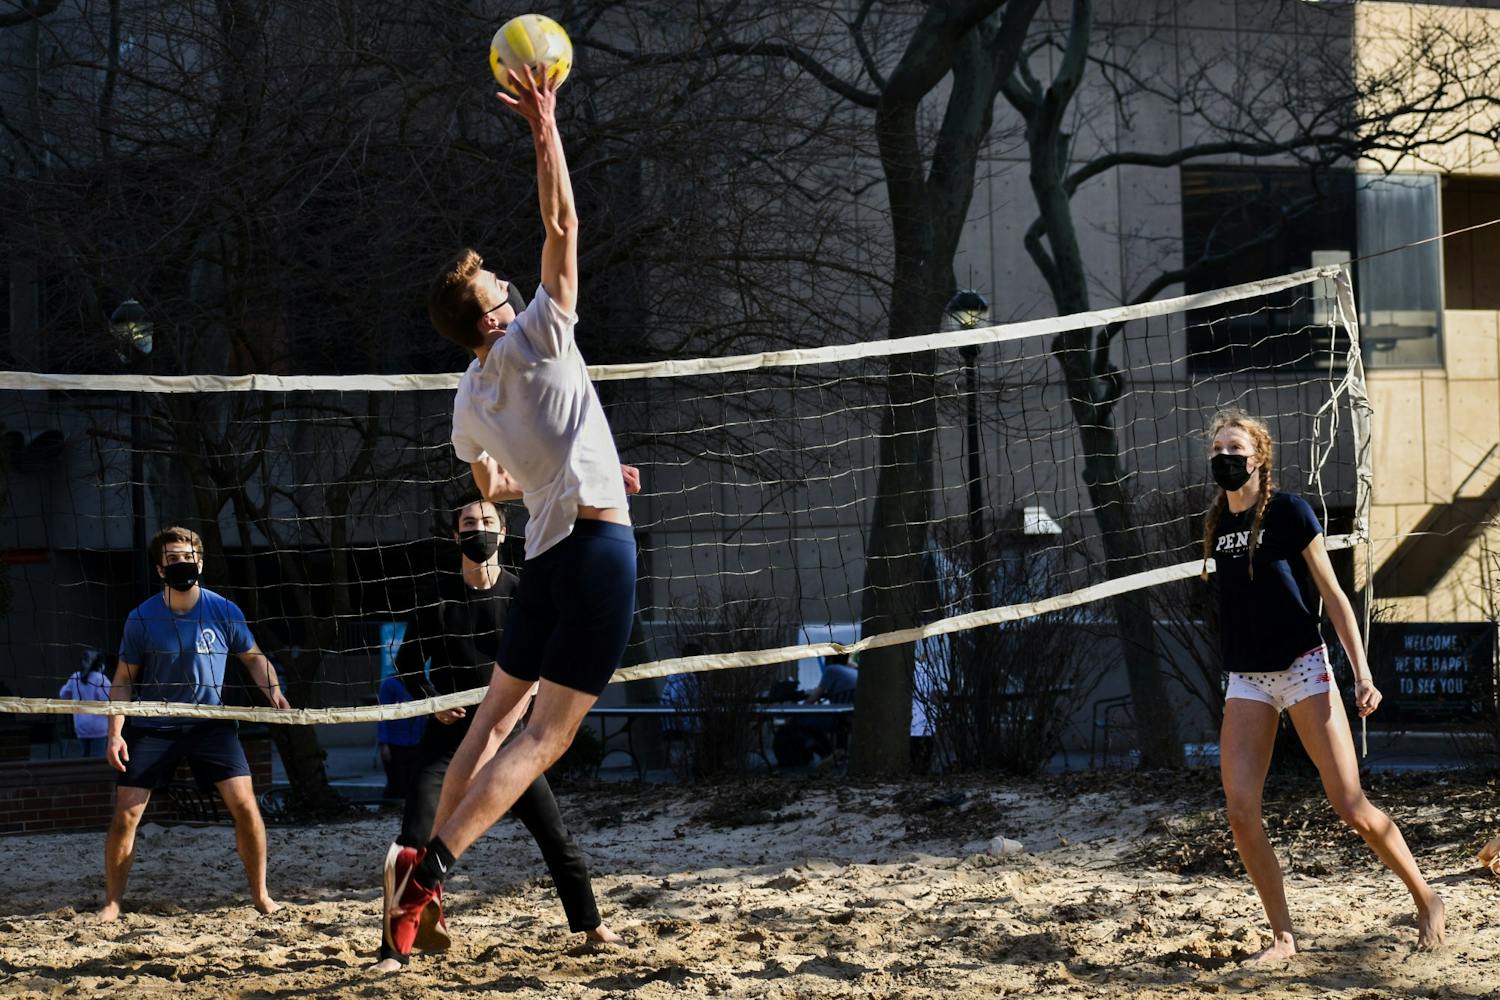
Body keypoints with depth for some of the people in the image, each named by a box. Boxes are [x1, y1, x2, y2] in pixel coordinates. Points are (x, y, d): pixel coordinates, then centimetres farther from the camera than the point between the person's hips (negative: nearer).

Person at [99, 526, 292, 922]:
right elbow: (124, 680, 1)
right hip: (152, 727, 0)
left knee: (244, 803, -12)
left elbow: (254, 658, 10)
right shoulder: (141, 619, -7)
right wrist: (115, 733, -8)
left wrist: (274, 692, -9)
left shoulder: (224, 612, -5)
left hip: (211, 724, 0)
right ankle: (112, 902, 9)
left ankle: (260, 894, 5)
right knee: (126, 814, -7)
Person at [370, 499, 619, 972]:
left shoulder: (521, 594, -1)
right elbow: (407, 663, 7)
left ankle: (590, 924, 24)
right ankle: (394, 951, -12)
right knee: (416, 839, -13)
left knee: (555, 836, 3)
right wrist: (431, 701, -10)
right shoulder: (436, 595, 0)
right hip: (450, 732, -1)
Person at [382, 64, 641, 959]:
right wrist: (545, 127, -5)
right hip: (599, 543, -6)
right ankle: (432, 865, -21)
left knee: (499, 713, 17)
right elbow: (561, 226, -8)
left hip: (547, 552, 7)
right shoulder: (535, 342, -8)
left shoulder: (471, 401, 11)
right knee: (548, 734, -8)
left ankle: (429, 870, 12)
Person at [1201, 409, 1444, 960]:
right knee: (1241, 813, -9)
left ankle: (1425, 899, 14)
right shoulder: (1217, 522, 8)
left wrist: (1362, 673, -12)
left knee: (1351, 807, -7)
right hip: (1246, 681, 5)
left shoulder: (1288, 511, -7)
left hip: (1302, 667, -5)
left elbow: (1333, 595, -6)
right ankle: (1283, 938, 3)